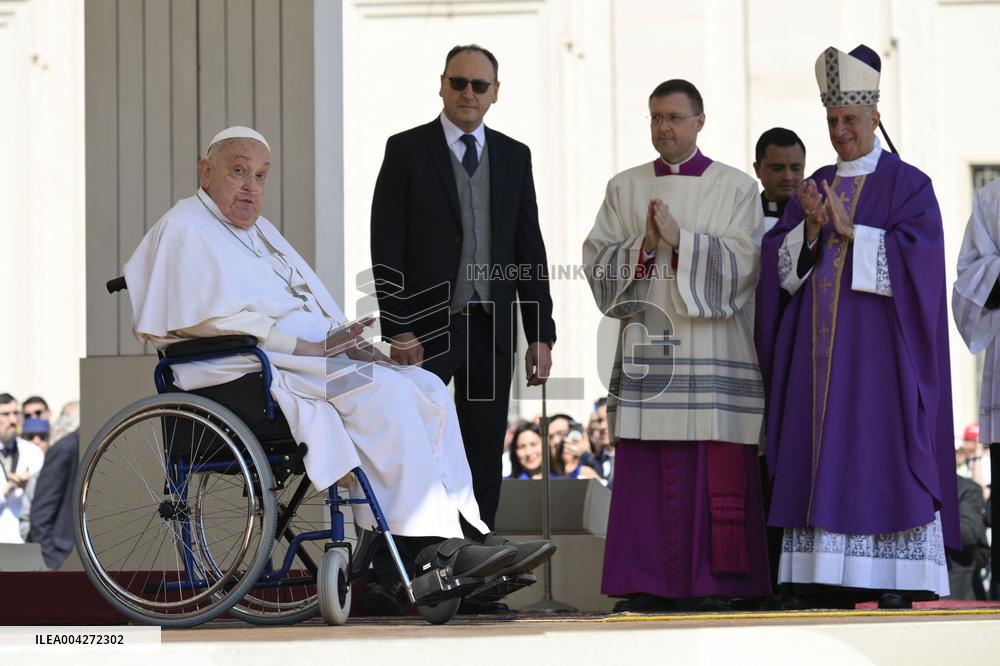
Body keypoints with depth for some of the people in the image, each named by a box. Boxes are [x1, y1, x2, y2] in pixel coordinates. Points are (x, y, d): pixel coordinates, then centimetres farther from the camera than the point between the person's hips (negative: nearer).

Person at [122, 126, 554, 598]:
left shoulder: (259, 230, 25)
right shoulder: (186, 228, -4)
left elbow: (312, 303, 23)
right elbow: (220, 319, -16)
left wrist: (345, 343, 1)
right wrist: (308, 347, -18)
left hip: (307, 359, 10)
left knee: (428, 390, -7)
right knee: (382, 390, -27)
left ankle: (463, 528, -15)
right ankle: (424, 544, -28)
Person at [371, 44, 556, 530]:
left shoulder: (514, 156, 11)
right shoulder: (406, 150, -1)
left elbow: (529, 250, 11)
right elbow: (387, 249, -6)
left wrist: (540, 335, 5)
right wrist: (398, 330, -14)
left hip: (491, 327, 4)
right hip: (427, 328, -4)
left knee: (485, 463, 6)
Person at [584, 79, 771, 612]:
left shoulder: (735, 188, 7)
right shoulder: (624, 187, 15)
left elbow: (742, 261, -4)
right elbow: (596, 258, 8)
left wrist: (680, 239, -12)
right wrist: (643, 246, -9)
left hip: (710, 349, -2)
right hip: (644, 343, 3)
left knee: (711, 465, -6)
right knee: (643, 466, -2)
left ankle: (710, 581, -2)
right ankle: (647, 582, 0)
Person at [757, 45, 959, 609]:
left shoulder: (908, 185, 0)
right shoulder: (814, 188, 15)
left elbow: (918, 256, -13)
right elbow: (780, 265, 7)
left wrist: (848, 230, -17)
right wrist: (811, 229, -12)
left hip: (878, 345, -5)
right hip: (820, 350, 5)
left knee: (882, 454, -9)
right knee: (819, 456, 1)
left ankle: (896, 581, -8)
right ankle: (822, 576, 2)